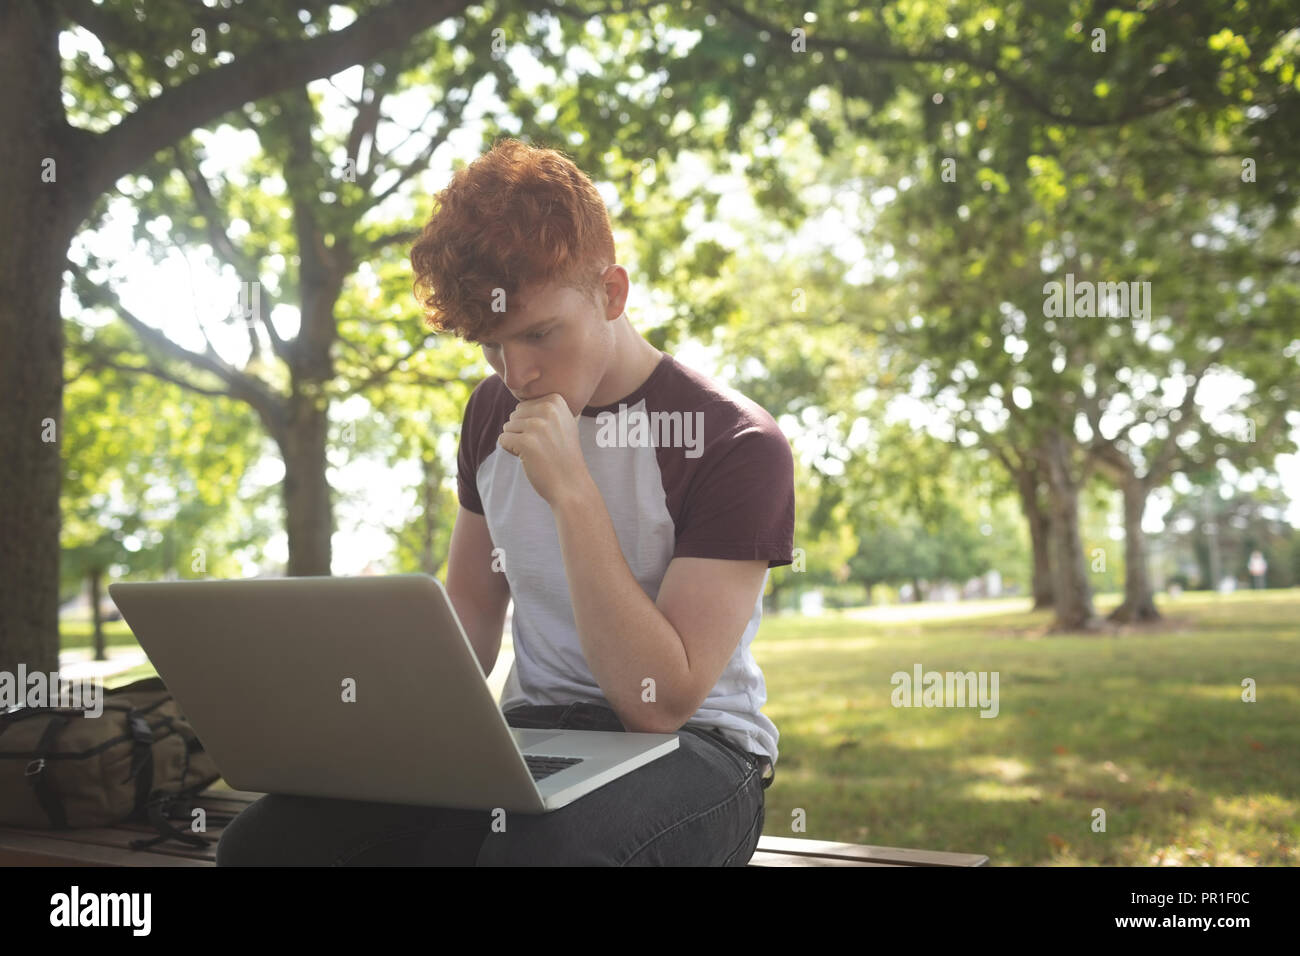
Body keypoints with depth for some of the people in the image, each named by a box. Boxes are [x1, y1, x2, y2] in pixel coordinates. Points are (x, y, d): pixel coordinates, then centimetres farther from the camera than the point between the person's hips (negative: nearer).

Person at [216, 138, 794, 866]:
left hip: (693, 746, -5)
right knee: (267, 838, -17)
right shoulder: (494, 413, 9)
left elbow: (659, 702, -18)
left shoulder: (736, 443, -13)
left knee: (541, 848, -40)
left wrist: (571, 492, -22)